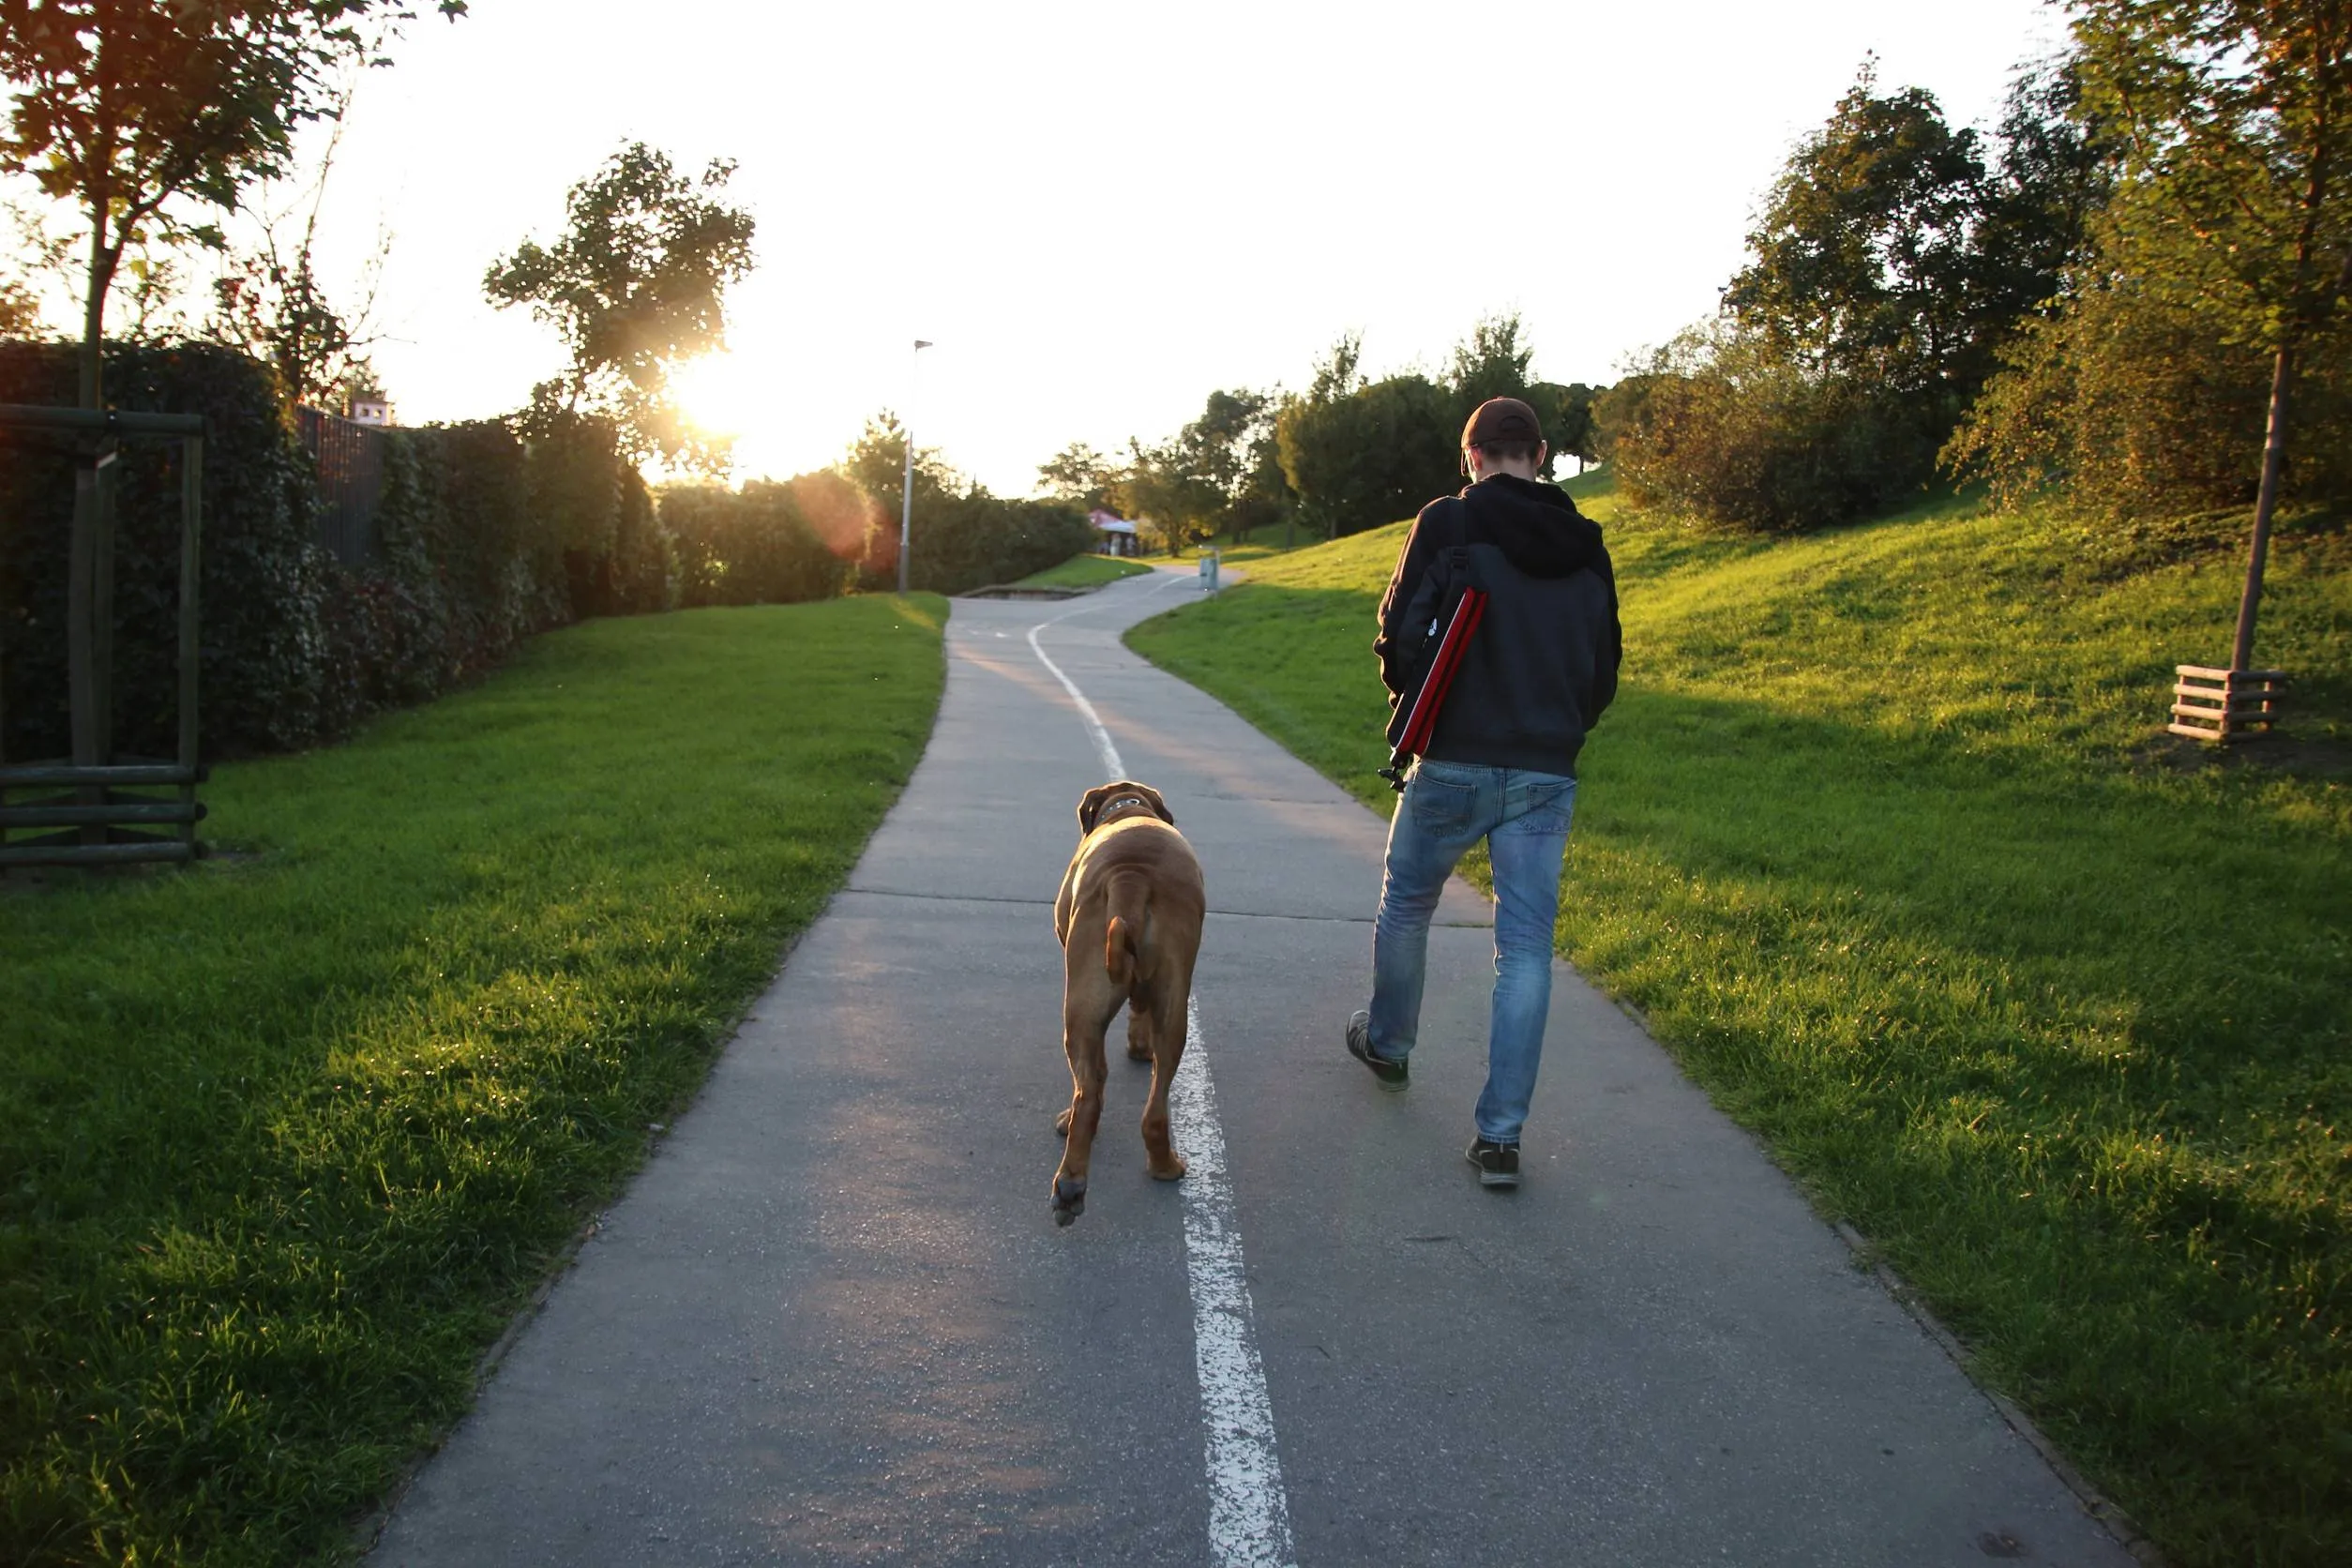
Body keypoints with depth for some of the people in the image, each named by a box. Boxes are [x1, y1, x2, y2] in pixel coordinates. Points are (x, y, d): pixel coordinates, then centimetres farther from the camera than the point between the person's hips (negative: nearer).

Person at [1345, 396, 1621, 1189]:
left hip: (1453, 765, -3)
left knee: (1405, 907, 22)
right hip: (1548, 775, 3)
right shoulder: (1587, 546, 8)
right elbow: (1605, 668, 12)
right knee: (1526, 949, 5)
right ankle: (1501, 1136, 3)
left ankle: (1388, 1043, 43)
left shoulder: (1449, 523, -7)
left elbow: (1401, 632, -8)